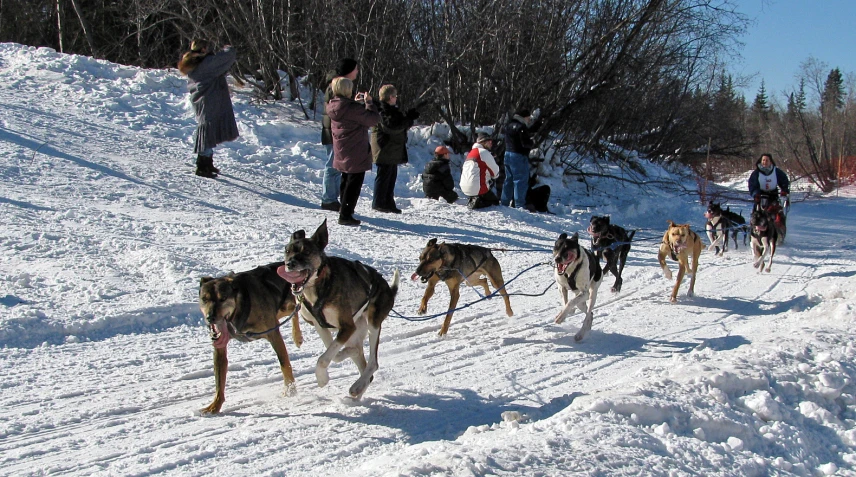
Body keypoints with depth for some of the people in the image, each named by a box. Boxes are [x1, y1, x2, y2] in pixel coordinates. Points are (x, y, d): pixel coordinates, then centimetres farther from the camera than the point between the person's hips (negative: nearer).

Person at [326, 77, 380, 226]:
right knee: (354, 183, -1)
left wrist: (356, 102, 13)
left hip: (341, 152, 8)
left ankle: (344, 209, 37)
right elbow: (373, 119, -18)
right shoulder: (352, 108, -24)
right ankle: (345, 215, -1)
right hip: (355, 152, -8)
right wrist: (369, 102, -7)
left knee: (346, 180, 24)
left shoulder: (333, 106, 1)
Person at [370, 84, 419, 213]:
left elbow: (400, 124, 21)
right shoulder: (382, 110, -16)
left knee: (392, 175, 14)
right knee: (384, 175, -5)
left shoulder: (391, 109, 17)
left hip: (392, 149, 11)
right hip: (385, 148, -11)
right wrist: (409, 119, -19)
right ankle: (378, 203, 2)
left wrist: (408, 118, 2)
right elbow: (392, 126, -26)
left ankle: (388, 202, 20)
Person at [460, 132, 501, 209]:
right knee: (495, 202, 12)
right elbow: (495, 171, -2)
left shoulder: (471, 152, 19)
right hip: (478, 188, -8)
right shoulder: (484, 152, -8)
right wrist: (492, 177, 19)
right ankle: (477, 203, -10)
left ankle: (472, 201, 7)